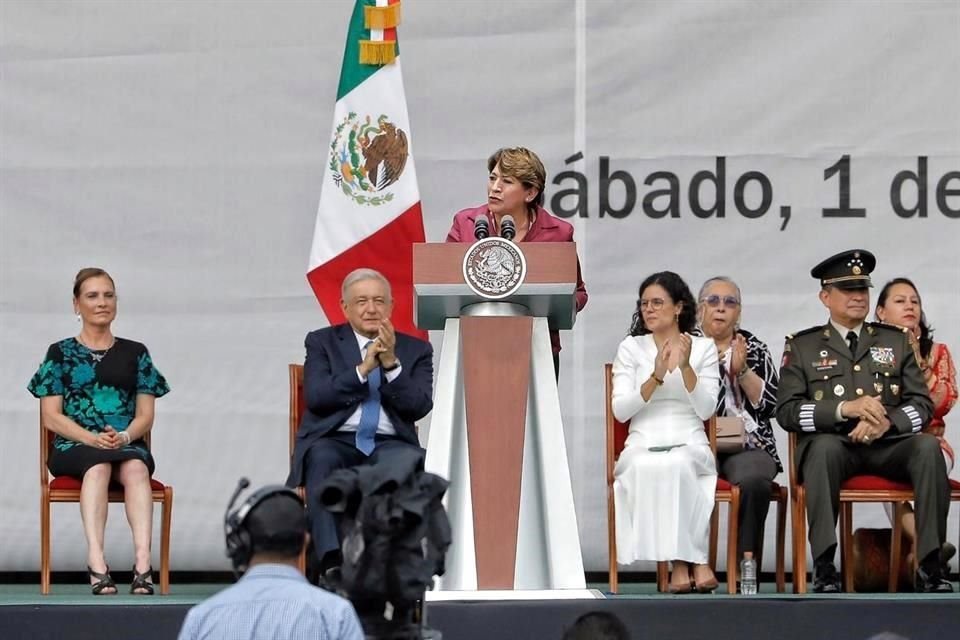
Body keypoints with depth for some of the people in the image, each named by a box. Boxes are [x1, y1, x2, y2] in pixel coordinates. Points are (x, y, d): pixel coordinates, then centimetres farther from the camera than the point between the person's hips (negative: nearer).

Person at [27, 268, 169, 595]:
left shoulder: (135, 353, 17)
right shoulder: (60, 354, 11)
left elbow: (146, 415, 10)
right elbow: (51, 417, 2)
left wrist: (125, 436, -13)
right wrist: (92, 438, -15)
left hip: (128, 444, 2)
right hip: (73, 446, -1)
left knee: (135, 468, -35)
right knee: (98, 465, -37)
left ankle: (143, 561, -52)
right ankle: (96, 562, -53)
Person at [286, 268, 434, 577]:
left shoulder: (415, 350, 16)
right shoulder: (322, 342, 14)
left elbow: (419, 406, 1)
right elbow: (315, 397, -3)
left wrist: (391, 363, -10)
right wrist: (363, 369, -10)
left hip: (390, 443, 1)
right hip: (333, 440, 0)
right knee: (322, 459, -36)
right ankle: (332, 561, -47)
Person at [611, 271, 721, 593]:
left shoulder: (703, 347, 9)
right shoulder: (631, 348, 9)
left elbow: (706, 409, -1)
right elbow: (620, 410, -1)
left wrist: (686, 367, -13)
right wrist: (656, 376, -13)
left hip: (690, 446, 0)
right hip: (643, 447, 0)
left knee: (677, 466, -37)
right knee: (647, 470, -36)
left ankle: (684, 560, -30)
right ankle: (693, 560, -30)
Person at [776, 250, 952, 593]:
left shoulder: (896, 341, 17)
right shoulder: (802, 346, 10)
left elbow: (921, 404, 9)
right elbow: (787, 411, -1)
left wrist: (886, 422, -14)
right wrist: (844, 409, -17)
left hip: (887, 445, 2)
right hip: (833, 446, -2)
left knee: (928, 446, -30)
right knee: (824, 446, -37)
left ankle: (929, 565, -31)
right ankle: (824, 568, -39)